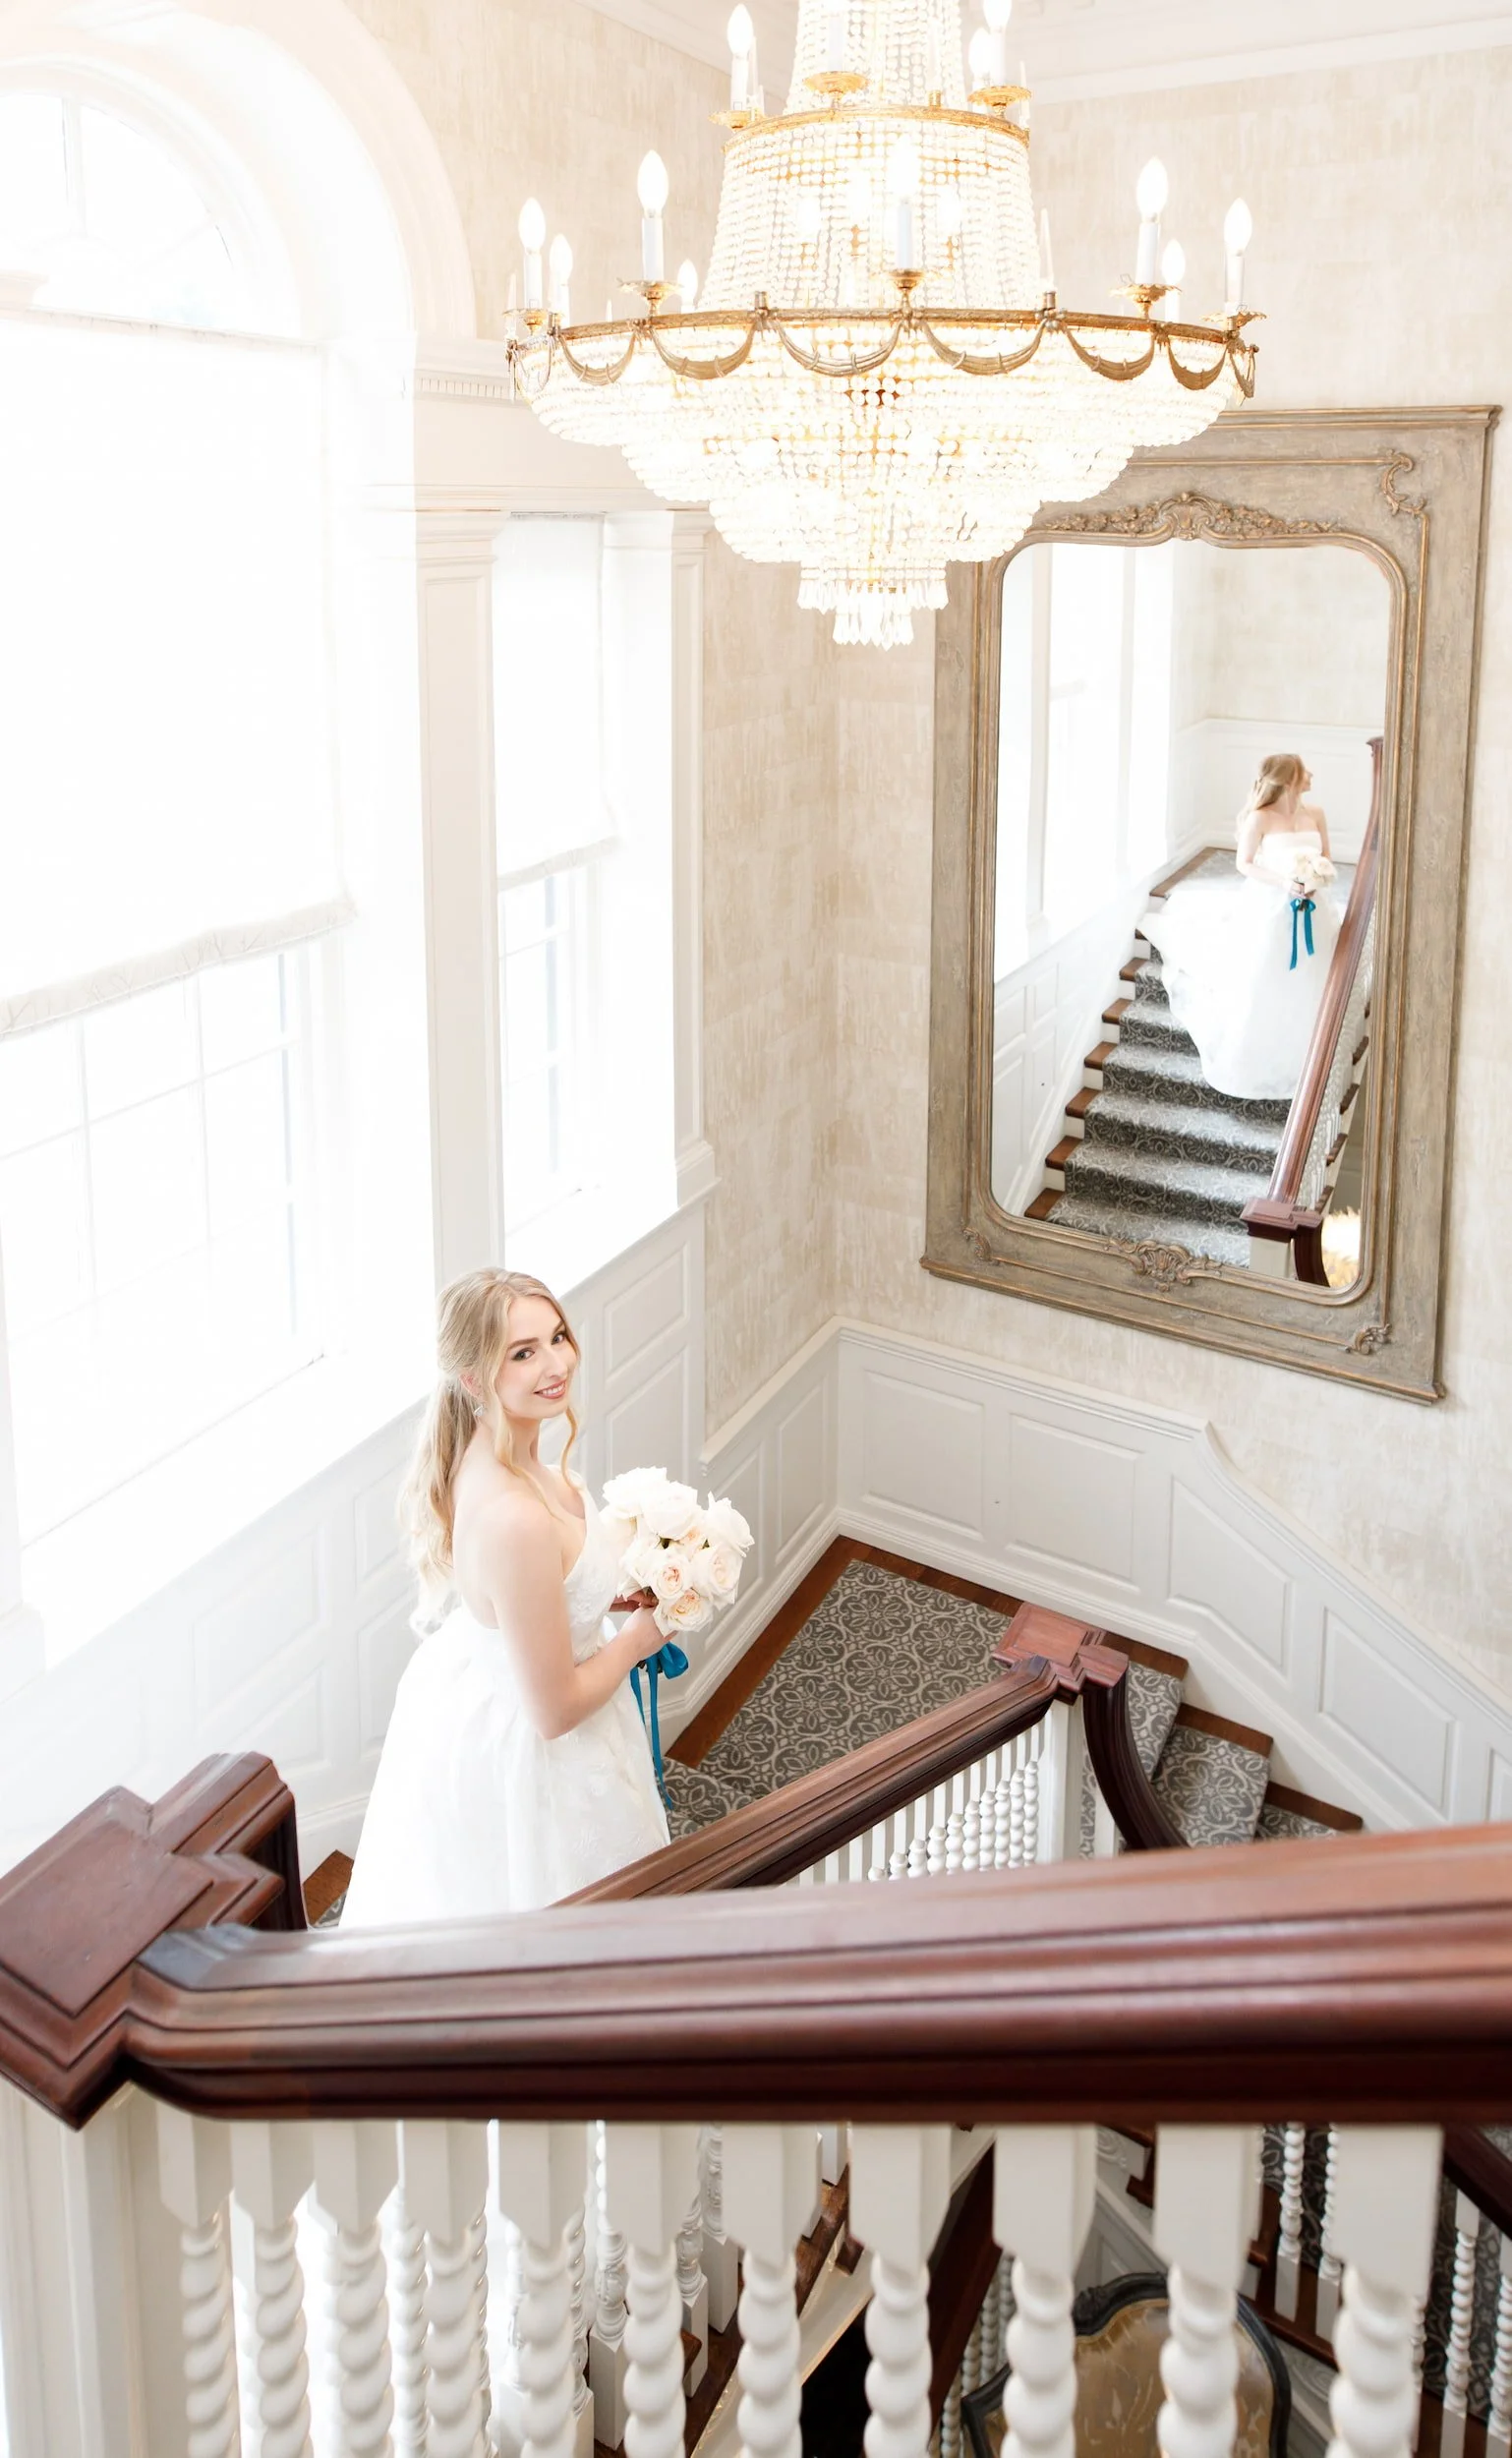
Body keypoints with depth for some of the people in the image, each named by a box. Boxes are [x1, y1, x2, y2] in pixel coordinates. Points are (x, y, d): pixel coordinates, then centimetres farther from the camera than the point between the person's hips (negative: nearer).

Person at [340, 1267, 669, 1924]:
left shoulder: (483, 1452, -12)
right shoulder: (514, 1520, -40)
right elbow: (556, 1710, -30)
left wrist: (615, 1591, 1)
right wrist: (638, 1638, -14)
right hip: (520, 1754, -8)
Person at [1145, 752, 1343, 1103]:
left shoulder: (1315, 813, -1)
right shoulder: (1260, 818, -16)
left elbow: (1325, 857, 10)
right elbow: (1243, 863, -11)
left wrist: (1316, 880, -13)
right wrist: (1283, 882, -22)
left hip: (1310, 909, 5)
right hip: (1269, 908, -5)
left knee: (1308, 990, 14)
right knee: (1261, 992, 6)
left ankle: (1302, 1063, 34)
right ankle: (1251, 1065, 25)